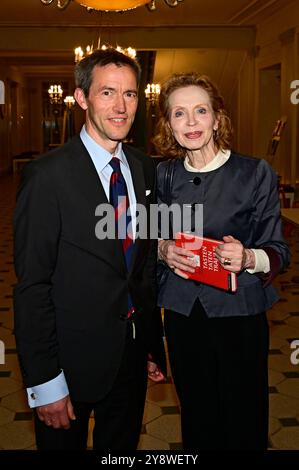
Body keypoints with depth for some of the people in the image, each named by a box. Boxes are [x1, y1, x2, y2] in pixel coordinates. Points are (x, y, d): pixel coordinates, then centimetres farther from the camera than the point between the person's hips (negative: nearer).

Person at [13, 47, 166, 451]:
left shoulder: (145, 169, 2)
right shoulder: (49, 175, -18)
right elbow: (32, 285, -16)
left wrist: (153, 345, 10)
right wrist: (44, 382, -15)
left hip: (133, 352, 6)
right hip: (75, 358, -5)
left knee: (123, 444, 23)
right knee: (64, 440, 17)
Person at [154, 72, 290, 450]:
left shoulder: (256, 174, -9)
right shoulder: (163, 175, 1)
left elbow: (278, 251, -6)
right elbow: (150, 238, 11)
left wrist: (248, 258, -26)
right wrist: (163, 249, -11)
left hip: (238, 313, -3)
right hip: (181, 312, 3)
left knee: (243, 423, 10)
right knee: (196, 416, 19)